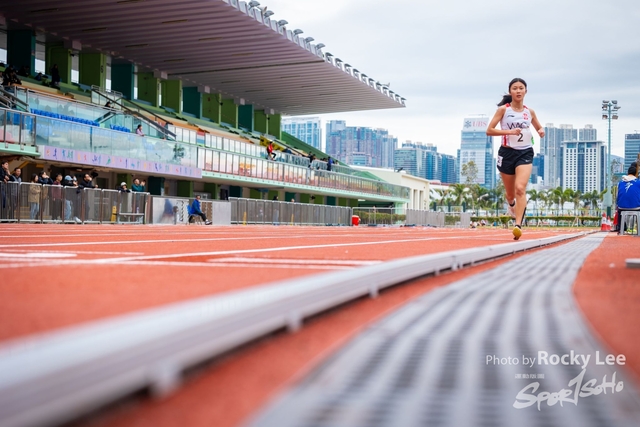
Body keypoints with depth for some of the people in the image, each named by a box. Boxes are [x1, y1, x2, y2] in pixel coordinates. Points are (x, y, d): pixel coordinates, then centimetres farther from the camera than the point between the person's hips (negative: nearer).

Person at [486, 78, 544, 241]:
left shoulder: (529, 112, 6)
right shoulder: (503, 109, -2)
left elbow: (539, 127, 22)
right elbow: (489, 130, -9)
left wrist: (541, 131, -2)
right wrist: (509, 131, -21)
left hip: (525, 153, 0)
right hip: (507, 152, 0)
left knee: (520, 188, -21)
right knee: (510, 193, 13)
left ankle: (518, 225, -25)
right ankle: (512, 205, 50)